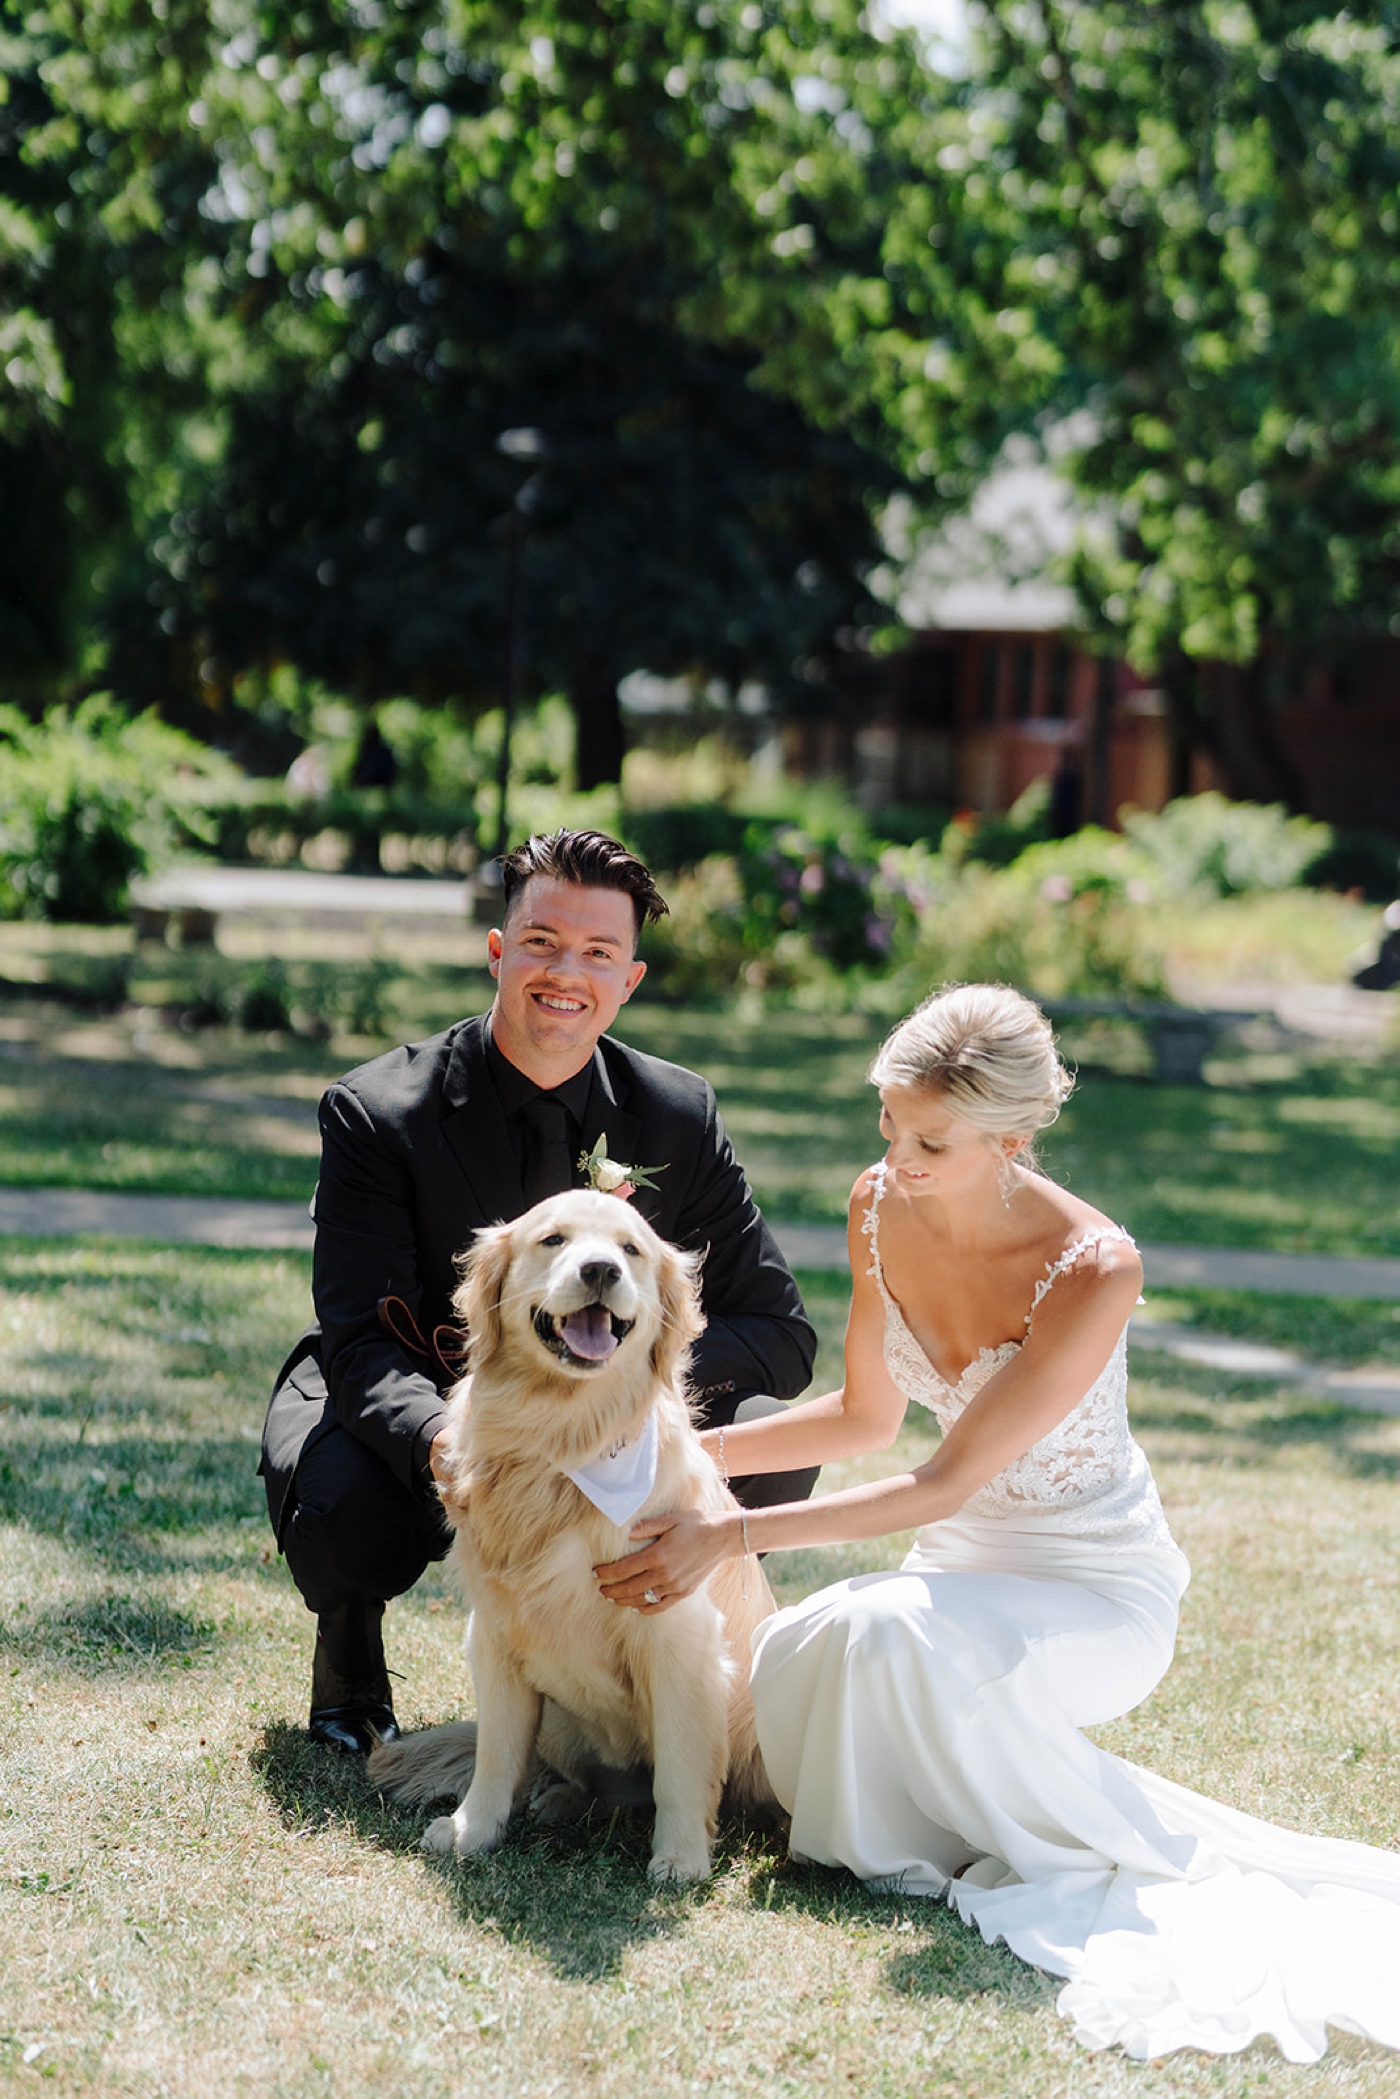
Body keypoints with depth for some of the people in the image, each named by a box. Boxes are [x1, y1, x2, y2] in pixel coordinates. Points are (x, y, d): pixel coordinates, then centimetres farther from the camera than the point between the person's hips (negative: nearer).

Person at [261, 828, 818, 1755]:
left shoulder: (678, 1116, -10)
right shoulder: (378, 1114, -19)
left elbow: (784, 1331, -10)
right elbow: (363, 1347, -25)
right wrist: (442, 1439, -49)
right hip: (407, 1413, -2)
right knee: (345, 1517, -36)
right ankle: (350, 1650, 4)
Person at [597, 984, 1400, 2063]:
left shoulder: (1094, 1268, -27)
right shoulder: (882, 1208, -7)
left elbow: (946, 1483, -27)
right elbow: (866, 1417, 9)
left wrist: (733, 1536, -30)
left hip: (1102, 1587, -6)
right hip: (966, 1562, 6)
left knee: (892, 1633, -34)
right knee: (785, 1664, -23)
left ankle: (1118, 1847, -11)